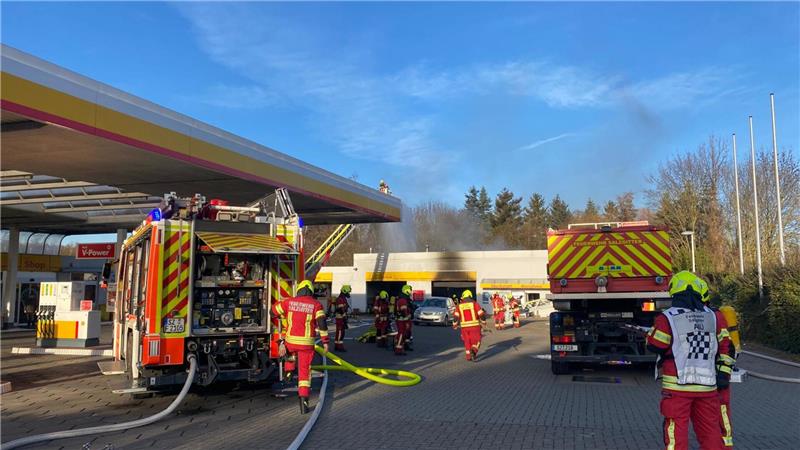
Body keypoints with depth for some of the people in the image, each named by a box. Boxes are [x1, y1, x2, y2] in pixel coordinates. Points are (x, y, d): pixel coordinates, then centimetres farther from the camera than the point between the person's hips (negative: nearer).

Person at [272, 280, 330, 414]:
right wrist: (325, 341, -5)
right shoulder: (316, 305, -3)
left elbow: (274, 310, 15)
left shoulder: (289, 302, 2)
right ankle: (303, 400, -5)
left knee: (288, 348, 38)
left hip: (291, 341, 1)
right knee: (304, 371, 4)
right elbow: (322, 323, -11)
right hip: (307, 343, -1)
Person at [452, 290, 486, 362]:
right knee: (476, 341, 6)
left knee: (467, 342, 16)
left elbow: (456, 317, 1)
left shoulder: (459, 306, 4)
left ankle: (468, 356, 18)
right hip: (475, 326, -2)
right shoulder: (475, 304, -2)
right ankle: (473, 351, -19)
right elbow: (481, 314, -4)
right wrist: (483, 322, 11)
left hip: (464, 327, 2)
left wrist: (455, 325, 16)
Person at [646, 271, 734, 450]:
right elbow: (726, 346, 9)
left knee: (676, 432, 3)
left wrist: (652, 330, 14)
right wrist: (723, 372, 16)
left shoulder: (667, 319, -10)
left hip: (678, 387, -4)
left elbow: (653, 346, -4)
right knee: (710, 430, 16)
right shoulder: (712, 317, 5)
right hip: (707, 386, 4)